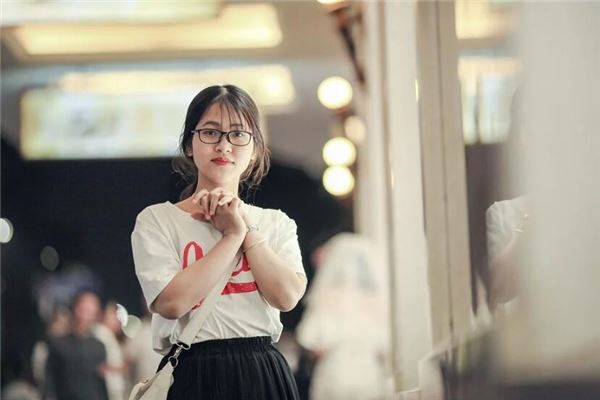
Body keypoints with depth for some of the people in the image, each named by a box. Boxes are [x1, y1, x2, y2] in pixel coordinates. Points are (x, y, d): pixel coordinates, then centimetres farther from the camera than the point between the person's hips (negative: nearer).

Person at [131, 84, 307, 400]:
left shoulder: (276, 223, 11)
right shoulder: (157, 220, 0)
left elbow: (287, 296, -6)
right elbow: (171, 302, -15)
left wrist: (245, 228, -7)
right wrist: (233, 235, -9)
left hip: (264, 374, 3)